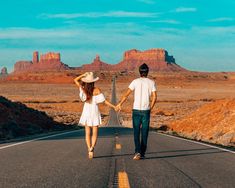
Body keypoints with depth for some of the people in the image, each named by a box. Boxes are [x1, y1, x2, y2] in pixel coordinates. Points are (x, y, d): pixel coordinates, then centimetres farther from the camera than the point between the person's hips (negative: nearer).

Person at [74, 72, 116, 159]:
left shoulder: (83, 89, -6)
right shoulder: (97, 90, -11)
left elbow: (75, 80, 5)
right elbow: (104, 101, -12)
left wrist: (83, 75, -4)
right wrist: (114, 107, -5)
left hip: (86, 112, 2)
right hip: (94, 112, -2)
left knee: (88, 133, 10)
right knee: (94, 133, 5)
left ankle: (89, 149, -1)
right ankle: (92, 148, -19)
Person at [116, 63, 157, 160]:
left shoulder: (135, 81, -2)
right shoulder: (151, 82, 2)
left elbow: (126, 94, -5)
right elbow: (154, 97, -3)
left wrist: (120, 104, 7)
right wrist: (150, 108, 10)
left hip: (136, 110, -1)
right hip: (146, 111, 1)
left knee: (136, 132, 3)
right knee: (144, 133, 9)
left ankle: (138, 151, -15)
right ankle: (142, 153, 11)